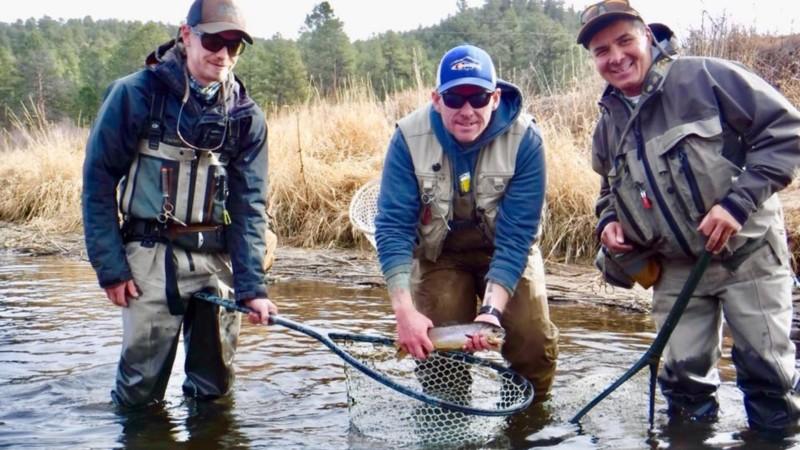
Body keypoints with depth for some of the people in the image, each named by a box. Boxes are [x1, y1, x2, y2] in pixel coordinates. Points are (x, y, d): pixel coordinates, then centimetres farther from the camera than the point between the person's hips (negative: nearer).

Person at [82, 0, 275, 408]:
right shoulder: (135, 94, -6)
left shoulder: (246, 116, 2)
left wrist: (252, 286, -10)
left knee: (215, 385, 12)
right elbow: (99, 181, -3)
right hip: (152, 254, -3)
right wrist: (110, 267, -8)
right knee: (140, 389, 0)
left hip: (218, 256, 3)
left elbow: (250, 203, -1)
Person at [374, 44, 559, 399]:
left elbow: (516, 234, -26)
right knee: (435, 346, -12)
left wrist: (492, 309, -38)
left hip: (505, 250, 0)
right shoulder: (410, 137, -23)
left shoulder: (524, 138, -25)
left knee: (533, 338, -16)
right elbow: (393, 225, -25)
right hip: (439, 250, 1)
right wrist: (405, 310, -36)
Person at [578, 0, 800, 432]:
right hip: (677, 267, 5)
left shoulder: (706, 77, -11)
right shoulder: (607, 127, 8)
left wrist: (737, 202, -22)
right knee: (684, 376, 8)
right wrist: (607, 221, 1)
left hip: (747, 252, -4)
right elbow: (610, 191, 25)